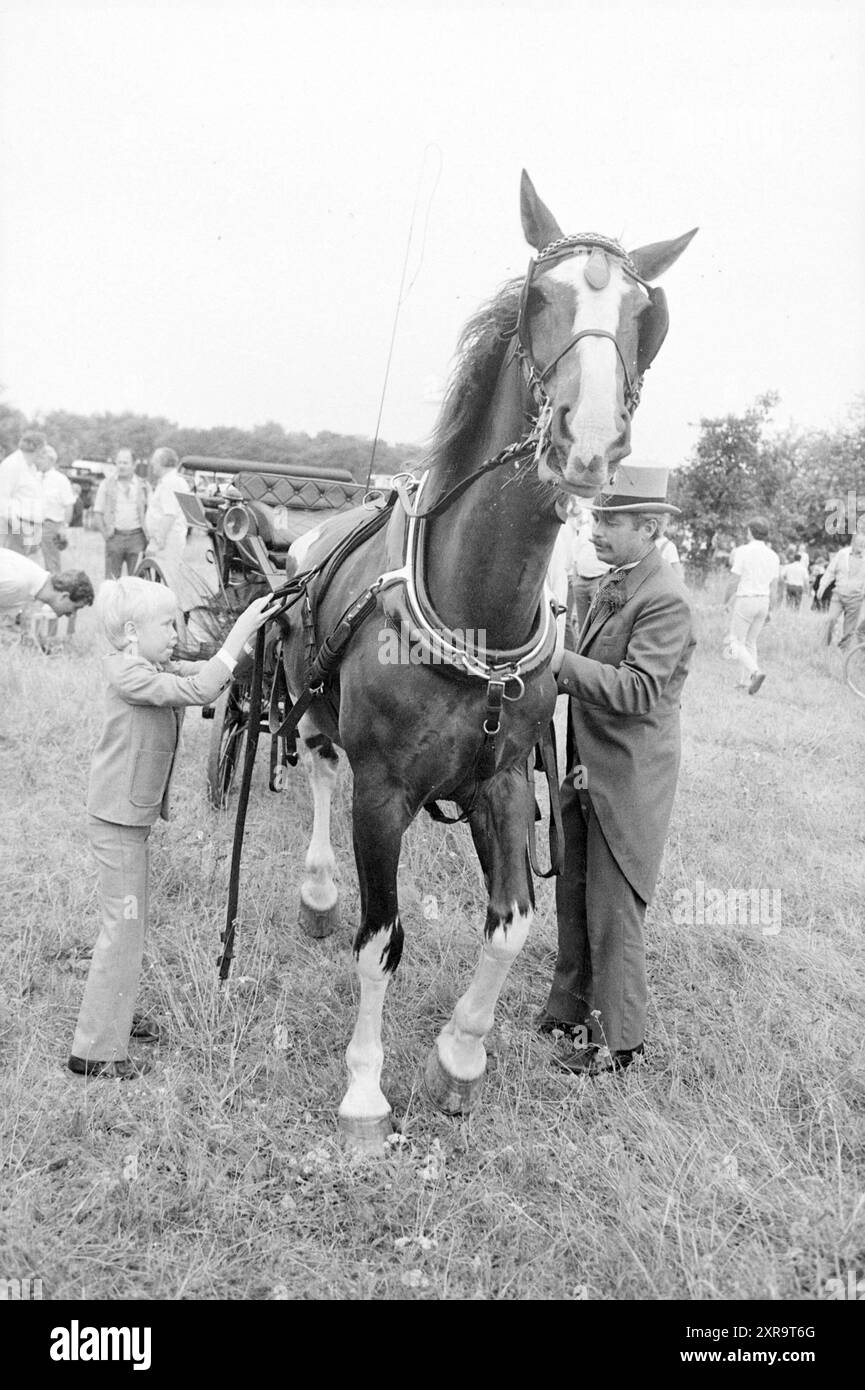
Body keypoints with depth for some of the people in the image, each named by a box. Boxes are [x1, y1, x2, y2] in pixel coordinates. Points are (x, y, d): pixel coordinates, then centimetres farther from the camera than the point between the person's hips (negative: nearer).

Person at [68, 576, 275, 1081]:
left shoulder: (157, 668, 8)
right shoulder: (128, 674, -21)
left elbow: (210, 672, 5)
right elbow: (200, 689, -32)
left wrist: (252, 630, -6)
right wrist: (242, 629, -30)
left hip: (133, 816, 10)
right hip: (117, 819, -10)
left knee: (132, 922, 20)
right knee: (123, 927, -4)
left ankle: (115, 1016, 36)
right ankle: (95, 1051, 6)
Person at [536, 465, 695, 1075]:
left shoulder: (666, 600, -19)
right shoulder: (613, 584, 9)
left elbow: (637, 688, -27)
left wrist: (560, 662, -30)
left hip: (628, 777, -9)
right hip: (586, 768, 9)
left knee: (613, 911, 2)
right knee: (573, 894, 19)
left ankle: (617, 1039, 18)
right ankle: (571, 1006, 35)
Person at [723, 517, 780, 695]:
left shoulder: (743, 551, -12)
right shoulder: (772, 556, 5)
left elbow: (733, 581, -13)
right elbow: (774, 588, 7)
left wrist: (725, 601, 2)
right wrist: (770, 610, 16)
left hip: (744, 600, -6)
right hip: (763, 602, 6)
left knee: (736, 643, 1)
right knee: (750, 642, 16)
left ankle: (755, 672, -20)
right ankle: (744, 681, 16)